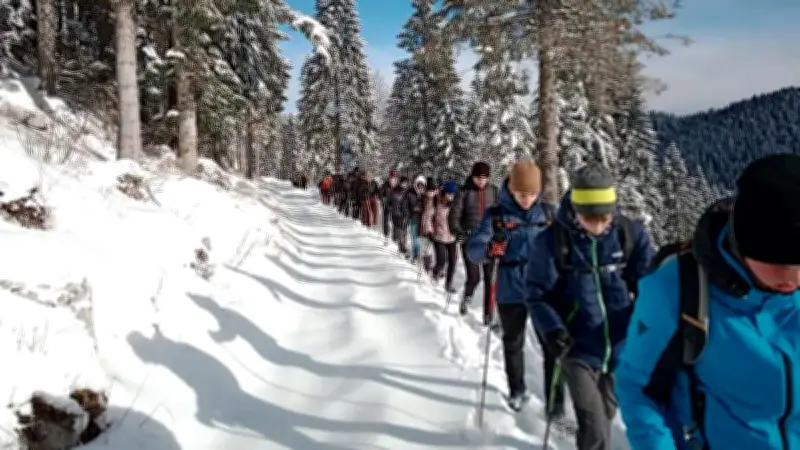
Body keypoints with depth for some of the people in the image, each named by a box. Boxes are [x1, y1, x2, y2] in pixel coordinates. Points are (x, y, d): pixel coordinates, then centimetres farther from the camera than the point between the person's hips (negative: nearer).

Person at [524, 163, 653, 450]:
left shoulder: (631, 234, -8)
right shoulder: (552, 240, -14)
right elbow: (537, 293, -7)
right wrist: (551, 329, -21)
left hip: (619, 347, 3)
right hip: (577, 349, -3)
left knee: (604, 416, 22)